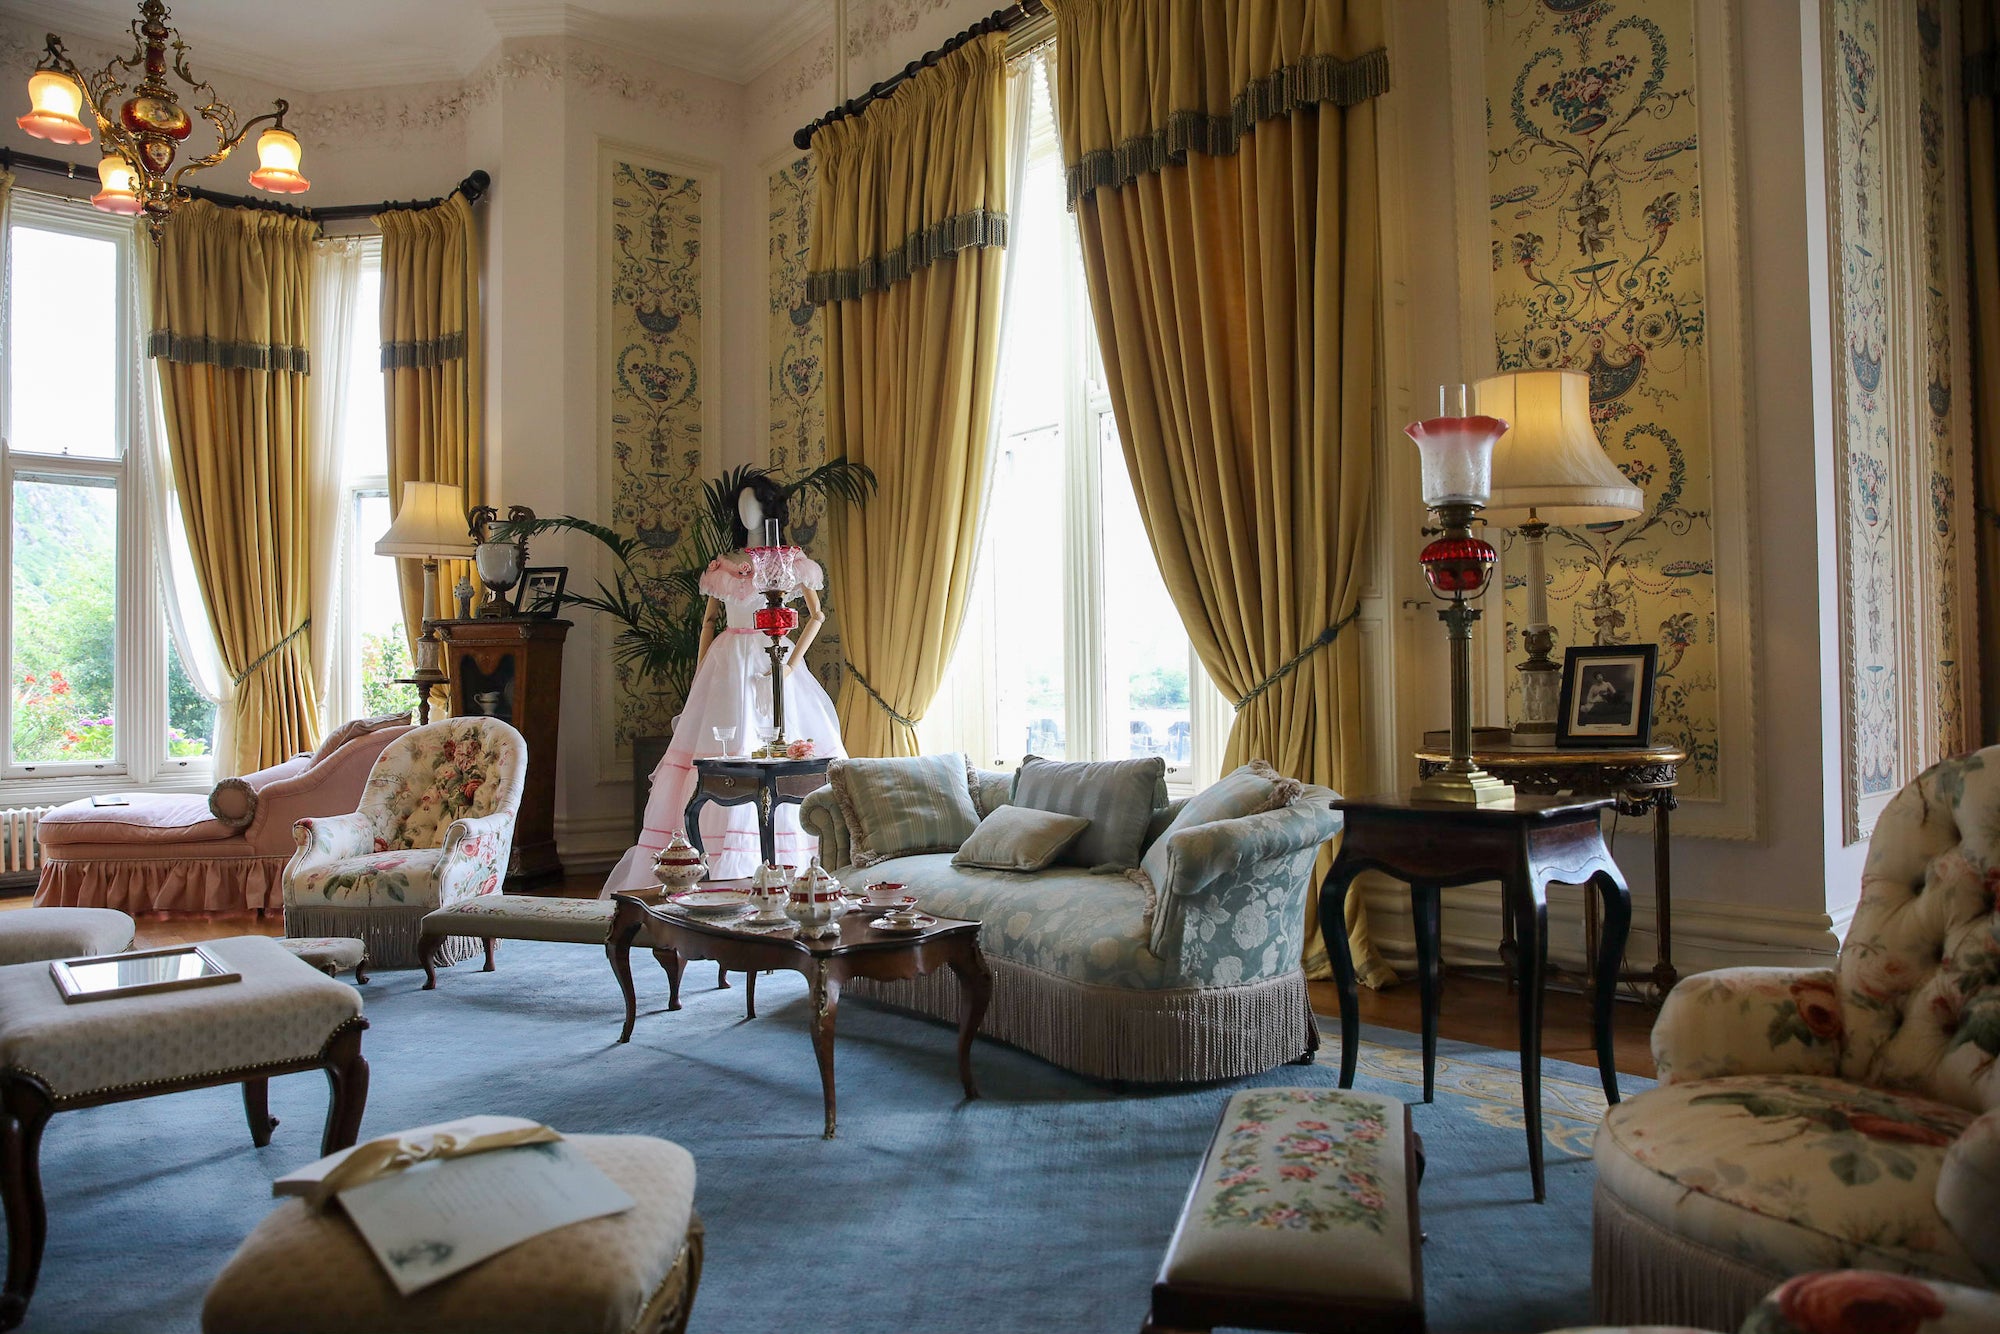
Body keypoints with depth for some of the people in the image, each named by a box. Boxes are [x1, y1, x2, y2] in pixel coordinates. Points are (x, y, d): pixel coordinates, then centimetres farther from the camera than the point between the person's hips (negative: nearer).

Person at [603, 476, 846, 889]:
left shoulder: (792, 561, 5)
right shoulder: (724, 564, 15)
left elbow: (816, 615, -1)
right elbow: (708, 620, 16)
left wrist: (791, 664, -11)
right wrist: (700, 671, 5)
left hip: (771, 658, -3)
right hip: (727, 664, 3)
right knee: (721, 751, -4)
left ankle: (783, 864, -4)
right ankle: (716, 867, -3)